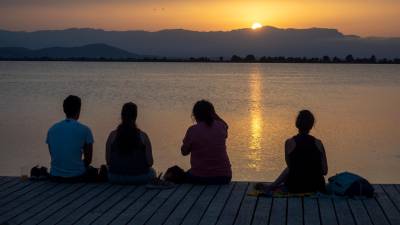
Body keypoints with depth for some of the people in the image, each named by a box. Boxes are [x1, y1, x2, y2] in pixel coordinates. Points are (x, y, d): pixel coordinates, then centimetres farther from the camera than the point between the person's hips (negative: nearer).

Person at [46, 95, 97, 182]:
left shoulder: (52, 129, 4)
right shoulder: (84, 130, -8)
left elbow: (53, 156, 12)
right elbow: (88, 159, -2)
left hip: (55, 177, 4)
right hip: (77, 176, -4)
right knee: (94, 172, 31)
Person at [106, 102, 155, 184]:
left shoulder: (113, 135, -7)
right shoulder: (142, 136, -11)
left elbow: (108, 161, -2)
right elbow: (150, 162, -8)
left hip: (115, 178, 1)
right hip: (139, 178, -1)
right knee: (152, 172, 34)